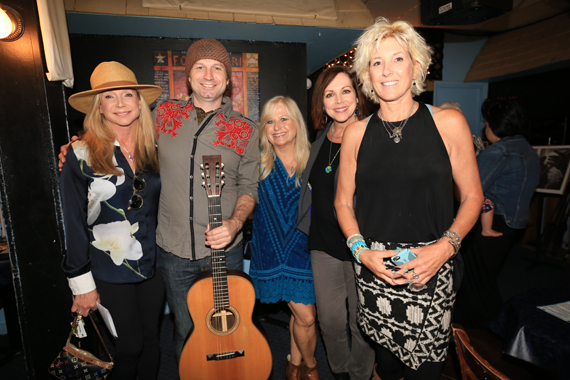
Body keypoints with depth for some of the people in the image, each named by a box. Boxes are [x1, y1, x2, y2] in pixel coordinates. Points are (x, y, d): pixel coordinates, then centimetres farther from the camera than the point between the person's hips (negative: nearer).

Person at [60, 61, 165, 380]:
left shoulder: (154, 151, 0)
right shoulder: (82, 156, -10)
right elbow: (75, 222, -8)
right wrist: (81, 281, -6)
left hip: (154, 264, 3)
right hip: (110, 270, -3)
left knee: (152, 339, 17)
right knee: (130, 345, 11)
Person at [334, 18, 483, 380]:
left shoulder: (448, 122, -1)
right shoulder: (356, 133, 2)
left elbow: (472, 196, 3)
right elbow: (343, 202, 8)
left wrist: (445, 246, -12)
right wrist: (361, 250, -6)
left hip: (433, 268, -1)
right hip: (374, 269, 1)